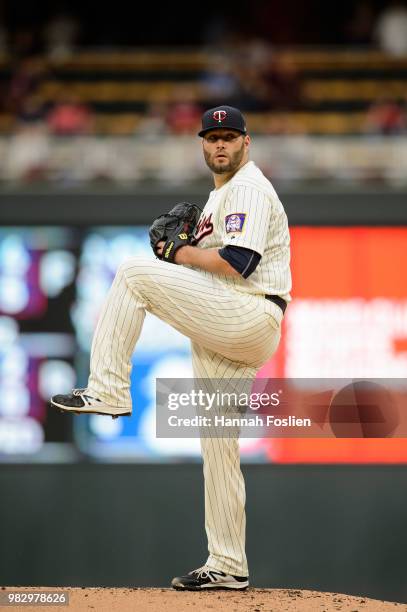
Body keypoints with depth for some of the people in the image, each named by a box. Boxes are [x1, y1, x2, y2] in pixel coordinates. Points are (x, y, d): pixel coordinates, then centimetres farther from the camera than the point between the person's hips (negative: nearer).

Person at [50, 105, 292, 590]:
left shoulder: (248, 187, -6)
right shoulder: (219, 195, 26)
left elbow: (238, 263, -19)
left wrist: (183, 254, -6)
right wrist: (183, 249, 9)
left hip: (251, 314, -10)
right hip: (229, 334, 10)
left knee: (134, 273, -17)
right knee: (216, 446, 9)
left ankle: (107, 390, -18)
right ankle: (228, 567, 12)